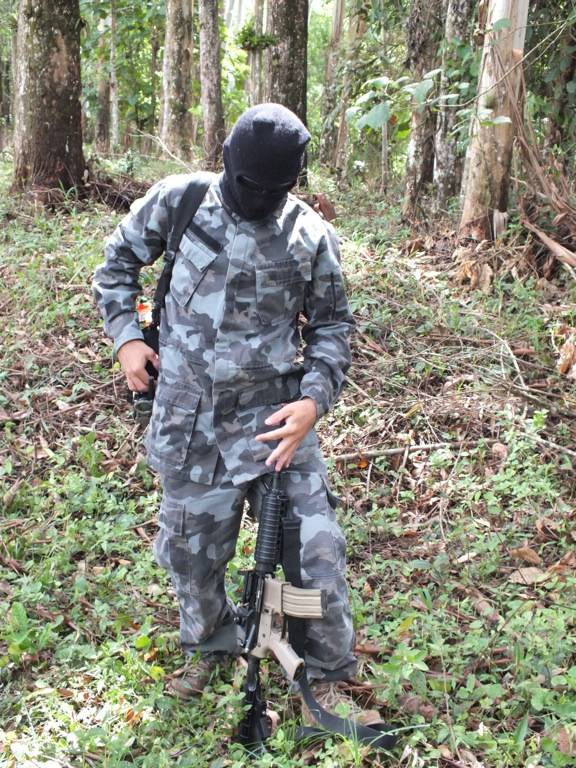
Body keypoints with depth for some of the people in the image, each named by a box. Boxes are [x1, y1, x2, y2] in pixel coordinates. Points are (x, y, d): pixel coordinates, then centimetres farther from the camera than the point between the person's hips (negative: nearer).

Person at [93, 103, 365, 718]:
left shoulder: (311, 236, -6)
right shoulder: (177, 202, -5)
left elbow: (331, 325, 4)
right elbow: (118, 261, 11)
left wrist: (313, 400, -10)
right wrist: (126, 336, -2)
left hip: (274, 417, -1)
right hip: (188, 419, 1)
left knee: (315, 550, -3)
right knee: (191, 547, 15)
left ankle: (328, 672, 22)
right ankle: (208, 645, 44)